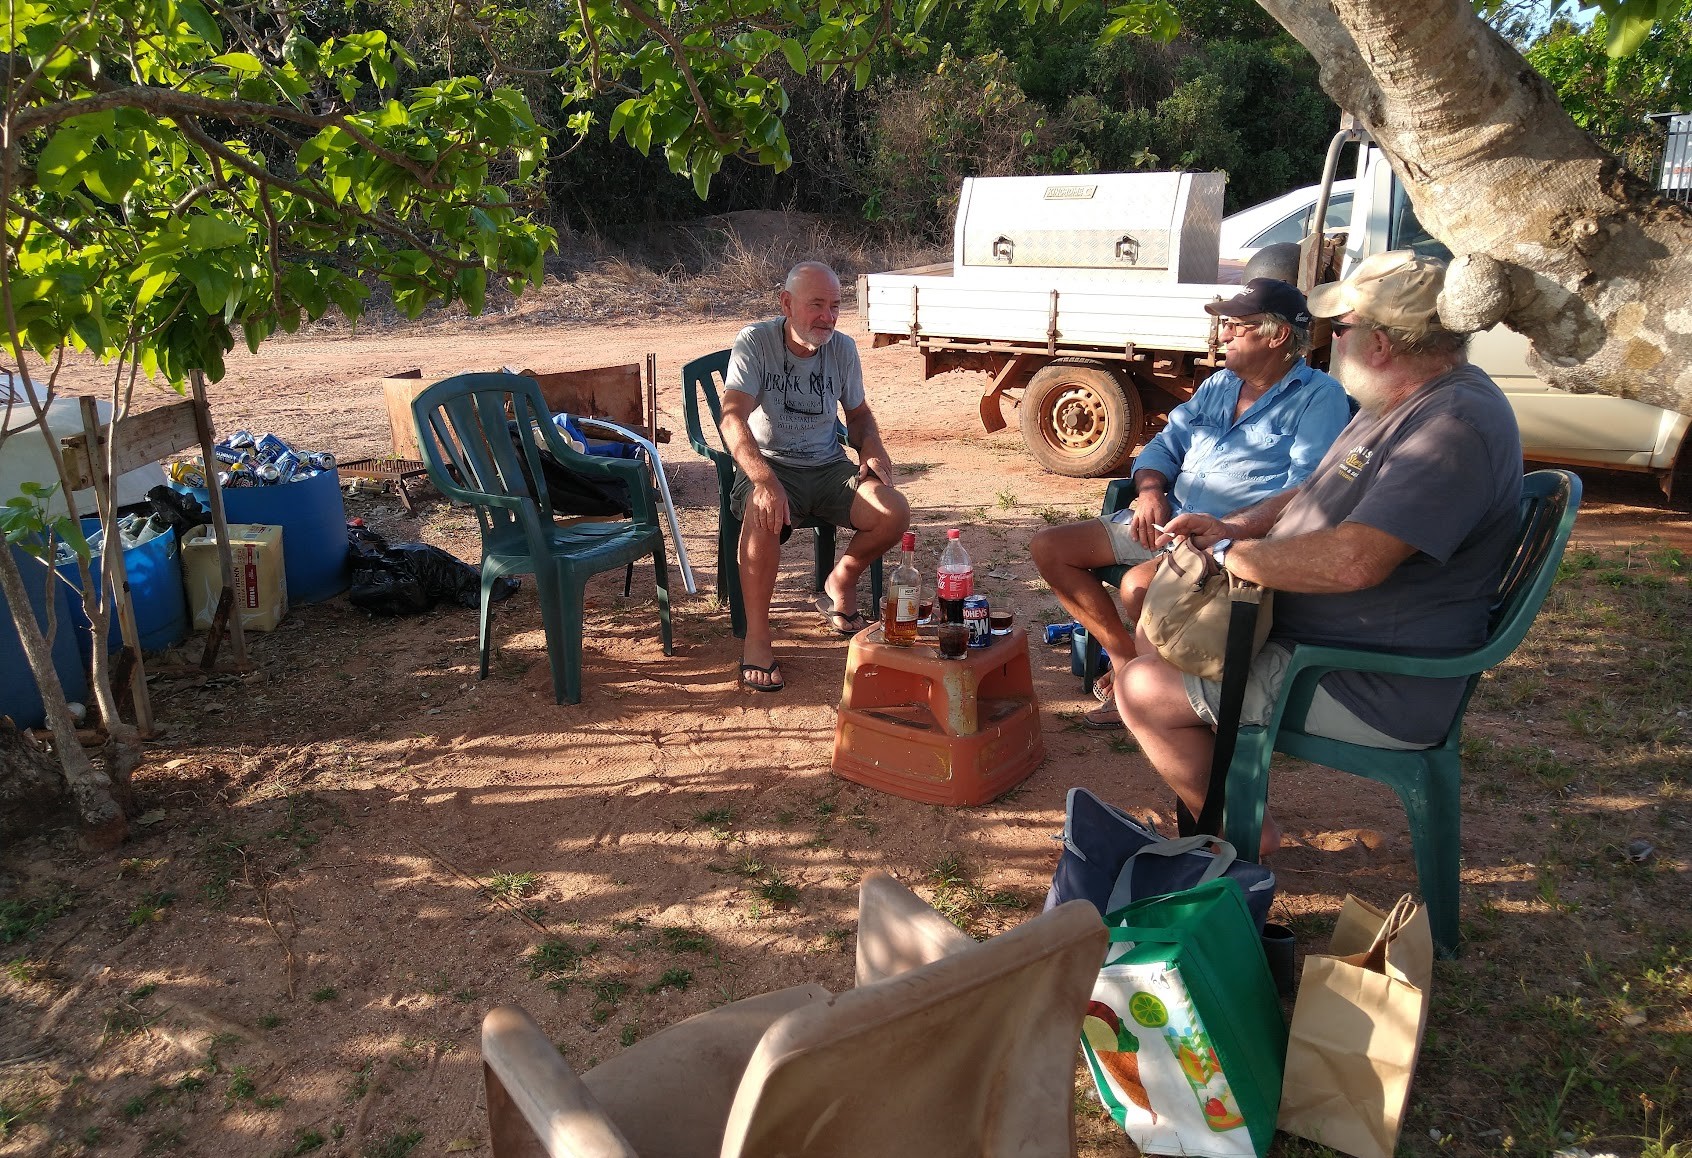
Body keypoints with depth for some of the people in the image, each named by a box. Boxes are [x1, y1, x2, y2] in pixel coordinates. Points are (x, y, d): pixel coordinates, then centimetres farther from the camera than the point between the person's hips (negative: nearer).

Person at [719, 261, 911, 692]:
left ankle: (840, 582, 10)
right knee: (764, 517, -39)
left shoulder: (842, 348, 5)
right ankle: (757, 637, -24)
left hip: (829, 467, 5)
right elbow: (733, 418, -23)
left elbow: (858, 415, 19)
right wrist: (765, 479, -39)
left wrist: (872, 448, -5)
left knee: (895, 514, -20)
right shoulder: (755, 342, -10)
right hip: (768, 466, -4)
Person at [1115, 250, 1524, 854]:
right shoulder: (1407, 403, 10)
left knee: (1143, 690, -14)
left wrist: (1231, 553, -21)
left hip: (1376, 691, -11)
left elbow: (1353, 561, -36)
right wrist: (1236, 525, 2)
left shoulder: (1457, 425, -26)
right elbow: (1319, 493, 21)